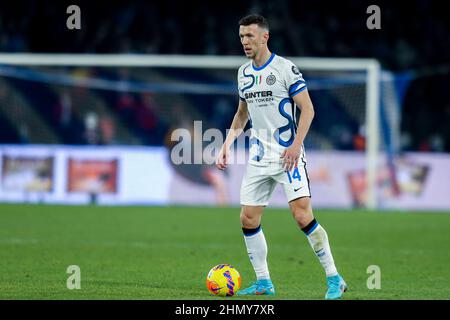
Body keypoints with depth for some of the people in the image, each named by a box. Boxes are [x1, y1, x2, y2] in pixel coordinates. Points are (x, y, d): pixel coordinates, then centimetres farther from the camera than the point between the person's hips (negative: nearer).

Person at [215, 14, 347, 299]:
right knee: (248, 220, 2)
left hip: (288, 155, -7)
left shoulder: (285, 68, -8)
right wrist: (228, 143, 14)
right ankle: (264, 282, 15)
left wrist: (296, 145, -19)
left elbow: (307, 109, -9)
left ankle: (334, 279, -9)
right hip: (259, 158, 7)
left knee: (302, 215, -17)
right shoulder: (244, 73, 12)